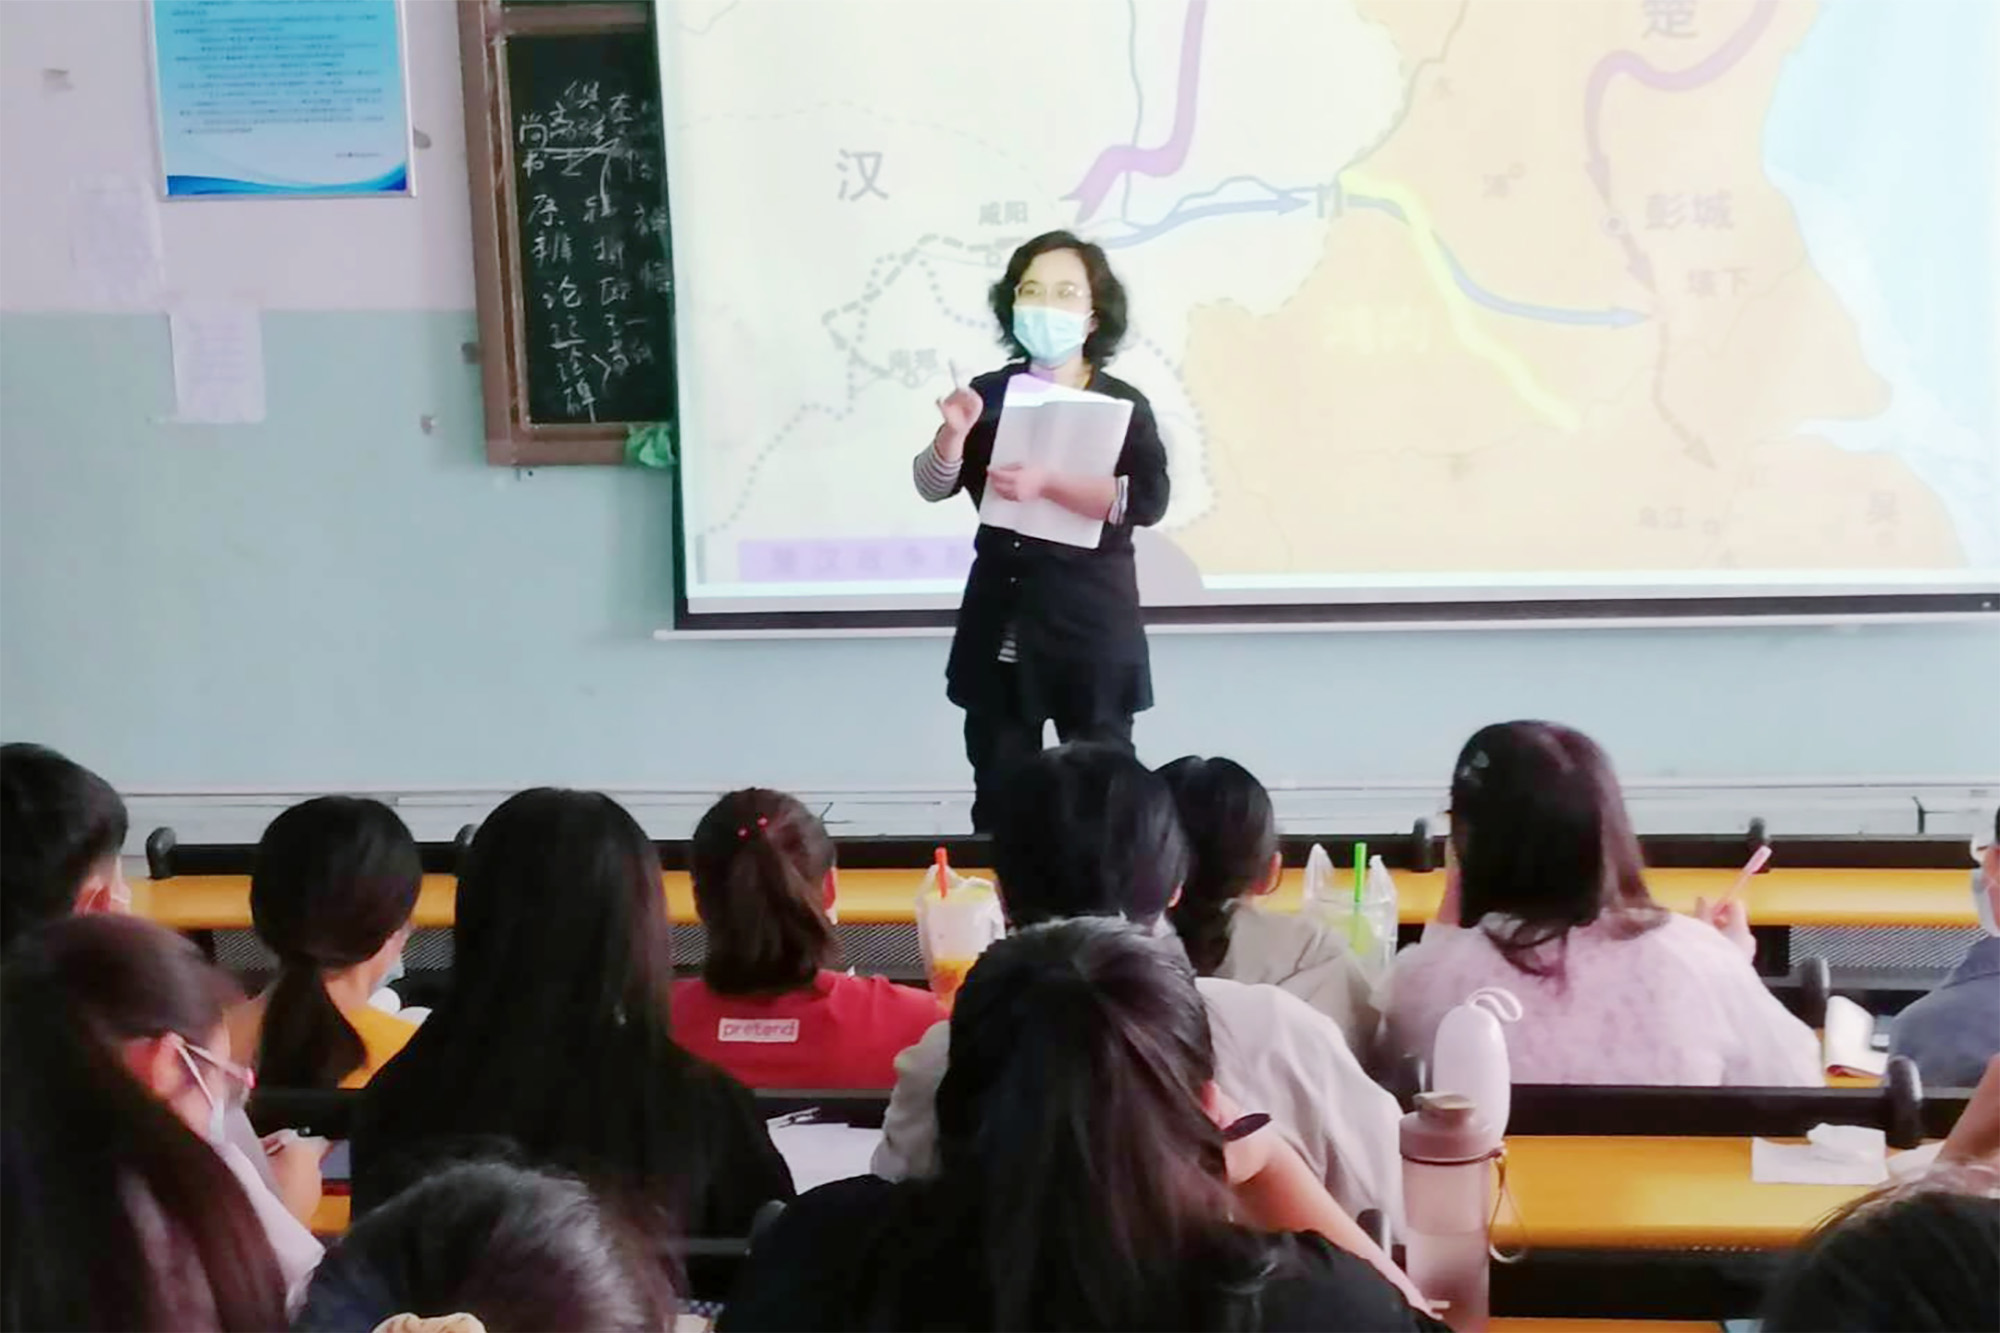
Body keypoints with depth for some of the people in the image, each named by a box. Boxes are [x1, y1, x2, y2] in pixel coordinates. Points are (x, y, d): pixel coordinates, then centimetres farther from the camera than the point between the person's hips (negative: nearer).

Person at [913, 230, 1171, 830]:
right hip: (1000, 620, 3)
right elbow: (933, 487, 0)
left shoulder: (1122, 405, -4)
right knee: (998, 791, 9)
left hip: (1091, 621, -2)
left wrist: (1048, 483, -25)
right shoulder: (988, 395, 3)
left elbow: (1147, 501, -17)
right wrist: (954, 433, -20)